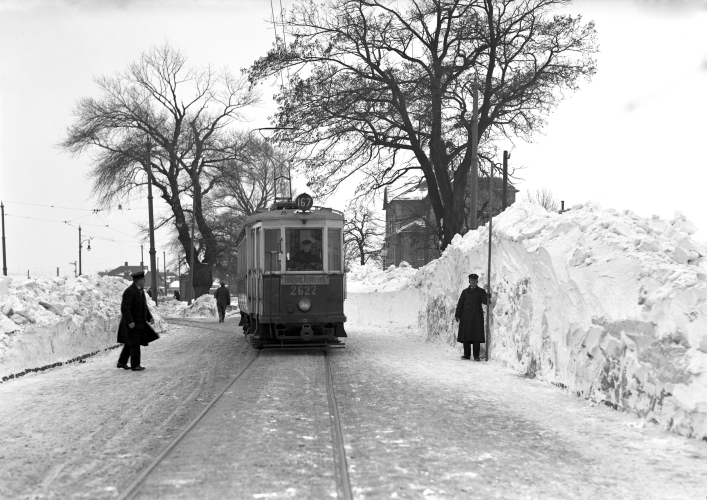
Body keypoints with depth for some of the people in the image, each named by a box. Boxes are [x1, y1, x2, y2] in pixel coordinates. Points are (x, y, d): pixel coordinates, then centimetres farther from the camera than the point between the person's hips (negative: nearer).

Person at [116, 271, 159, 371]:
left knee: (129, 343, 14)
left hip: (138, 322, 9)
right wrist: (130, 322, -29)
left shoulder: (140, 290, 8)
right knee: (134, 343, -8)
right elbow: (124, 308, -26)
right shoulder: (129, 291, -21)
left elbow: (143, 305, 17)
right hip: (131, 322, -9)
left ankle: (121, 362, 24)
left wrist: (149, 317, 9)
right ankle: (135, 365, -4)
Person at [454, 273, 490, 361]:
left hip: (477, 316, -2)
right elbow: (460, 304, 11)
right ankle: (467, 355, 9)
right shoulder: (465, 291, 14)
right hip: (466, 316, 2)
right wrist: (457, 315, 2)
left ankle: (476, 356, -5)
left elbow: (485, 301, -5)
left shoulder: (481, 291, 9)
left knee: (476, 336, -7)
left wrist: (487, 297, -28)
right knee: (466, 335, 1)